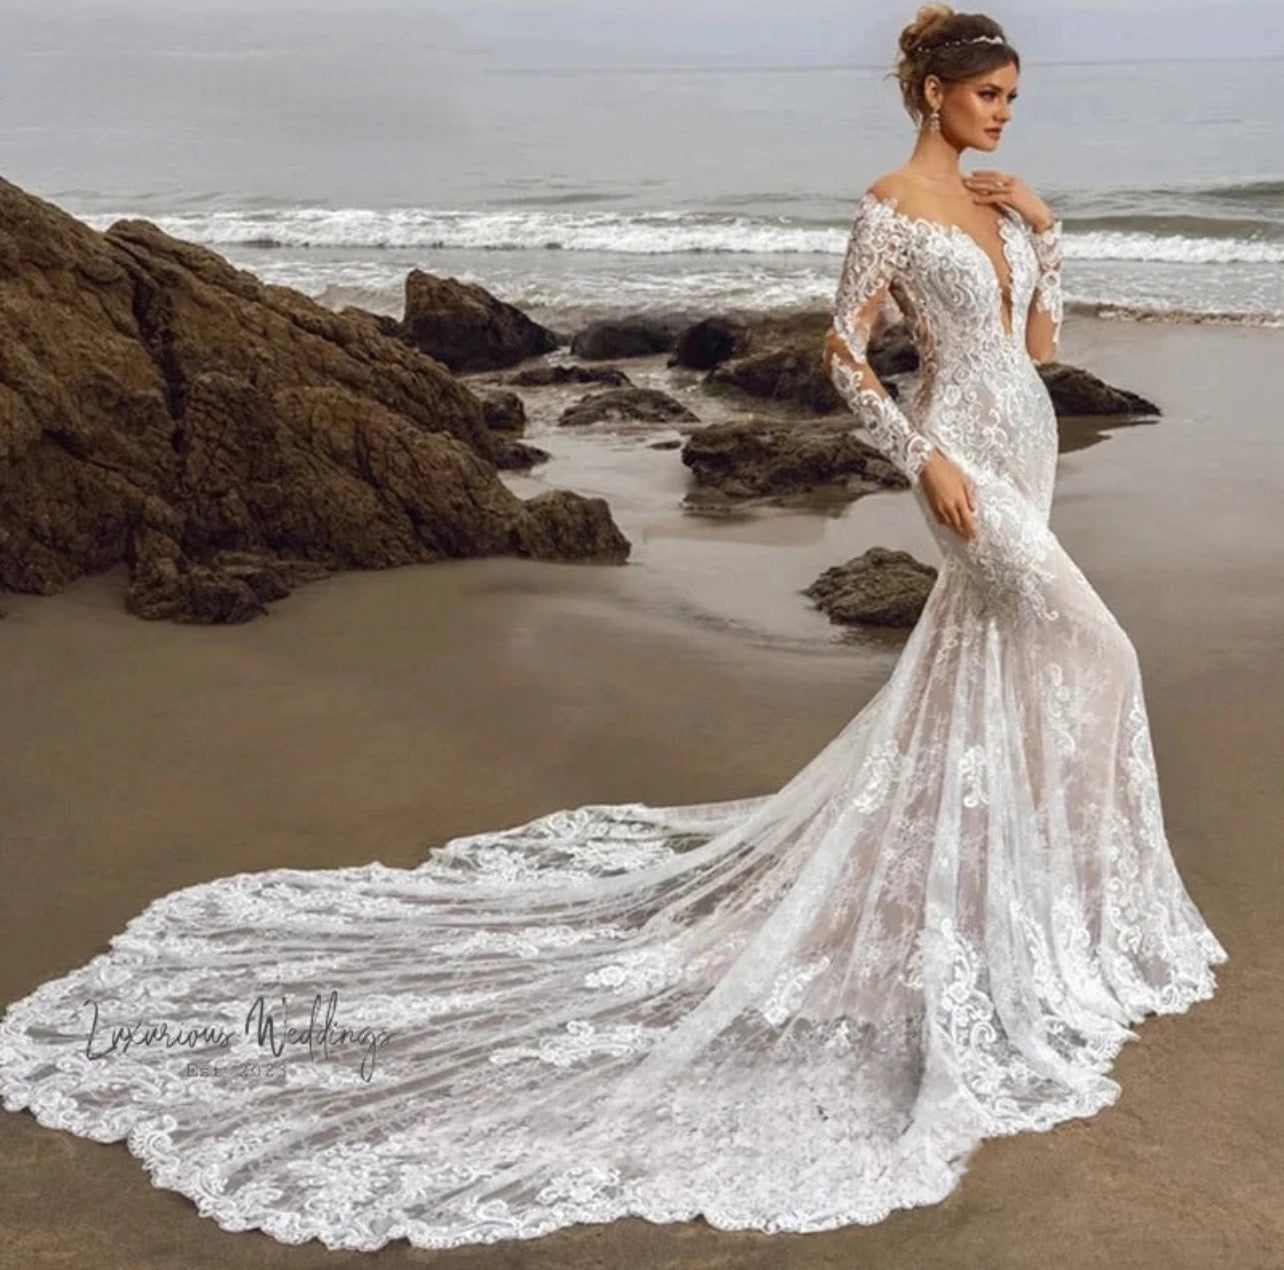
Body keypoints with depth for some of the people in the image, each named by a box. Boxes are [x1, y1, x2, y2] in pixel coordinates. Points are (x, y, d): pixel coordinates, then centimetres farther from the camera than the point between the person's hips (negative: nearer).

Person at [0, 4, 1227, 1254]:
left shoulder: (997, 200, 12)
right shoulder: (886, 207, -13)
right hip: (967, 457, -9)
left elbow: (1040, 340, 14)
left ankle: (994, 867, 31)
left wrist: (1044, 230, 1)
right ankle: (1048, 894, 3)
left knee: (987, 667, 15)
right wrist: (923, 459, -18)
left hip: (1023, 447, 9)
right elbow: (843, 355, -12)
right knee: (1085, 657, -10)